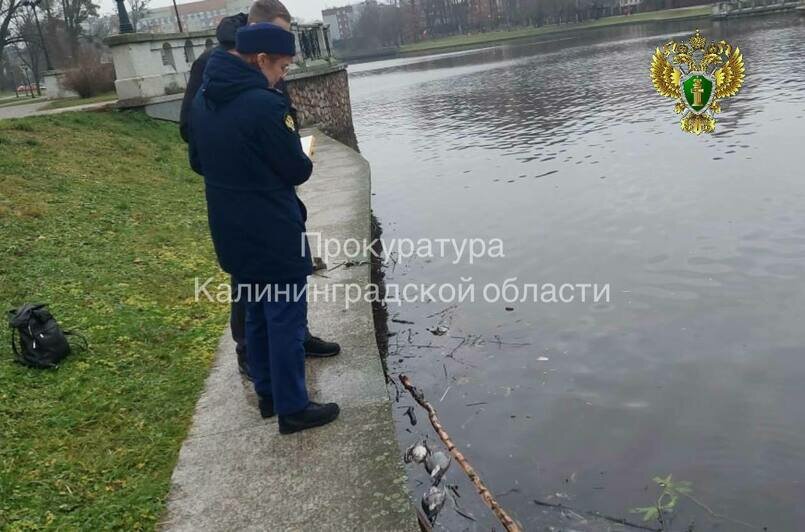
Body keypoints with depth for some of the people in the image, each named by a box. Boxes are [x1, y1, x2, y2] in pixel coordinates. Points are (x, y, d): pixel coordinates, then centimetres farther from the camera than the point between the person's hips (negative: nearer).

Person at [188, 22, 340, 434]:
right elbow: (297, 171, -15)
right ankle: (292, 408, 12)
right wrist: (304, 160, 6)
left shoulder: (202, 100, 5)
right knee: (286, 318, 2)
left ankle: (268, 394, 32)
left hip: (232, 231, 9)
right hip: (274, 233, -9)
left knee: (257, 314, 20)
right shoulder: (264, 103, -22)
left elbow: (198, 163, 15)